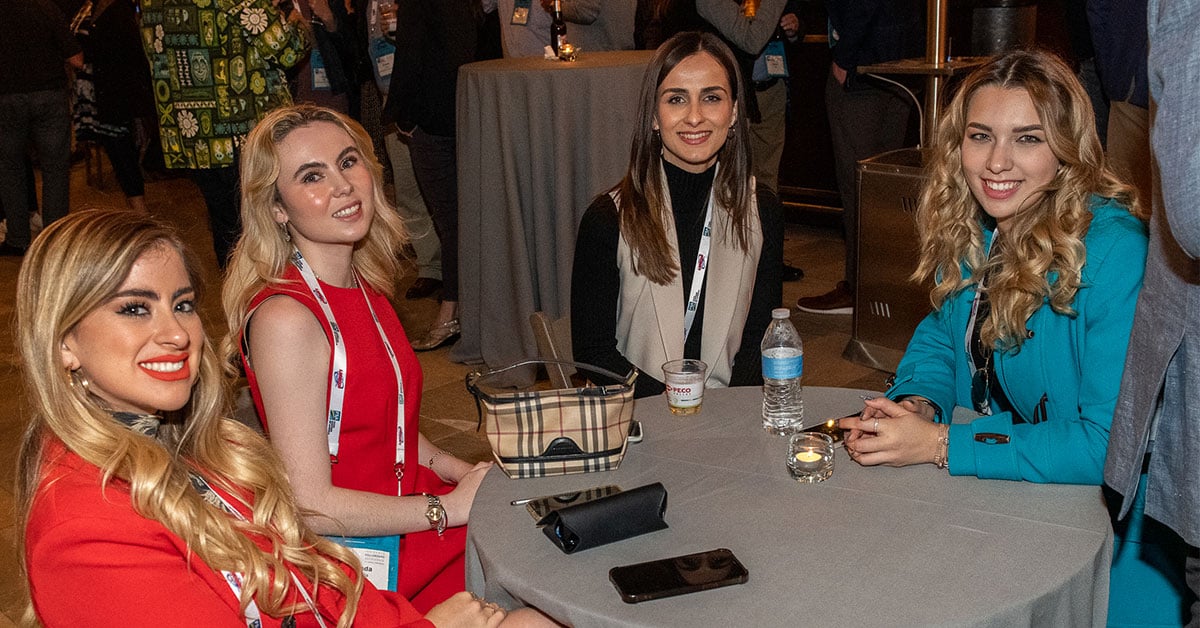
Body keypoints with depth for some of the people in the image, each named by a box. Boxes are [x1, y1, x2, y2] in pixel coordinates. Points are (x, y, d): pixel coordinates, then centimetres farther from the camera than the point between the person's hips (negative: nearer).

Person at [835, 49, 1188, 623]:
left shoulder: (1115, 254, -23)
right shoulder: (969, 230, 1)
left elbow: (1113, 443, -26)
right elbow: (940, 336, 14)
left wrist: (940, 445, -27)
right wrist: (918, 405, -10)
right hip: (992, 487, 7)